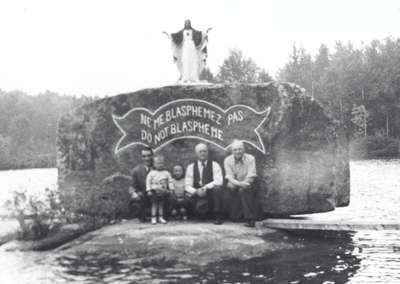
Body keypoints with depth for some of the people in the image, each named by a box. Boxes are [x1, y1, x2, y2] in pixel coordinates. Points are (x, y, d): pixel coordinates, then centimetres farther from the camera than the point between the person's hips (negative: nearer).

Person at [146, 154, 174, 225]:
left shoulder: (166, 173, 5)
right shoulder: (151, 173, -2)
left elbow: (170, 181, 8)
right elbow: (148, 182, -2)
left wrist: (171, 189, 1)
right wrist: (149, 190, -7)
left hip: (163, 192, 2)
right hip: (155, 192, -2)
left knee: (161, 204, 8)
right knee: (154, 204, 2)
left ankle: (161, 217, 16)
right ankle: (153, 218, 7)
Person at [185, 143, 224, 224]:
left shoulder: (214, 165, 2)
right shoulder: (191, 167, 7)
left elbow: (219, 181, -11)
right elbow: (187, 186, 3)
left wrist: (206, 187, -24)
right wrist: (196, 191, -18)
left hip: (211, 193, 0)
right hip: (198, 195, 0)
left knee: (217, 189, -35)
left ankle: (218, 216, -19)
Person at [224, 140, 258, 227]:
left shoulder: (250, 159, -8)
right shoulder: (228, 160, -3)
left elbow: (250, 178, -12)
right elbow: (229, 177, -9)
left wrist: (242, 184, -28)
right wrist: (239, 183, -28)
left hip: (247, 185, -2)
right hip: (235, 184, 2)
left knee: (243, 190, -33)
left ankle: (250, 219, -34)